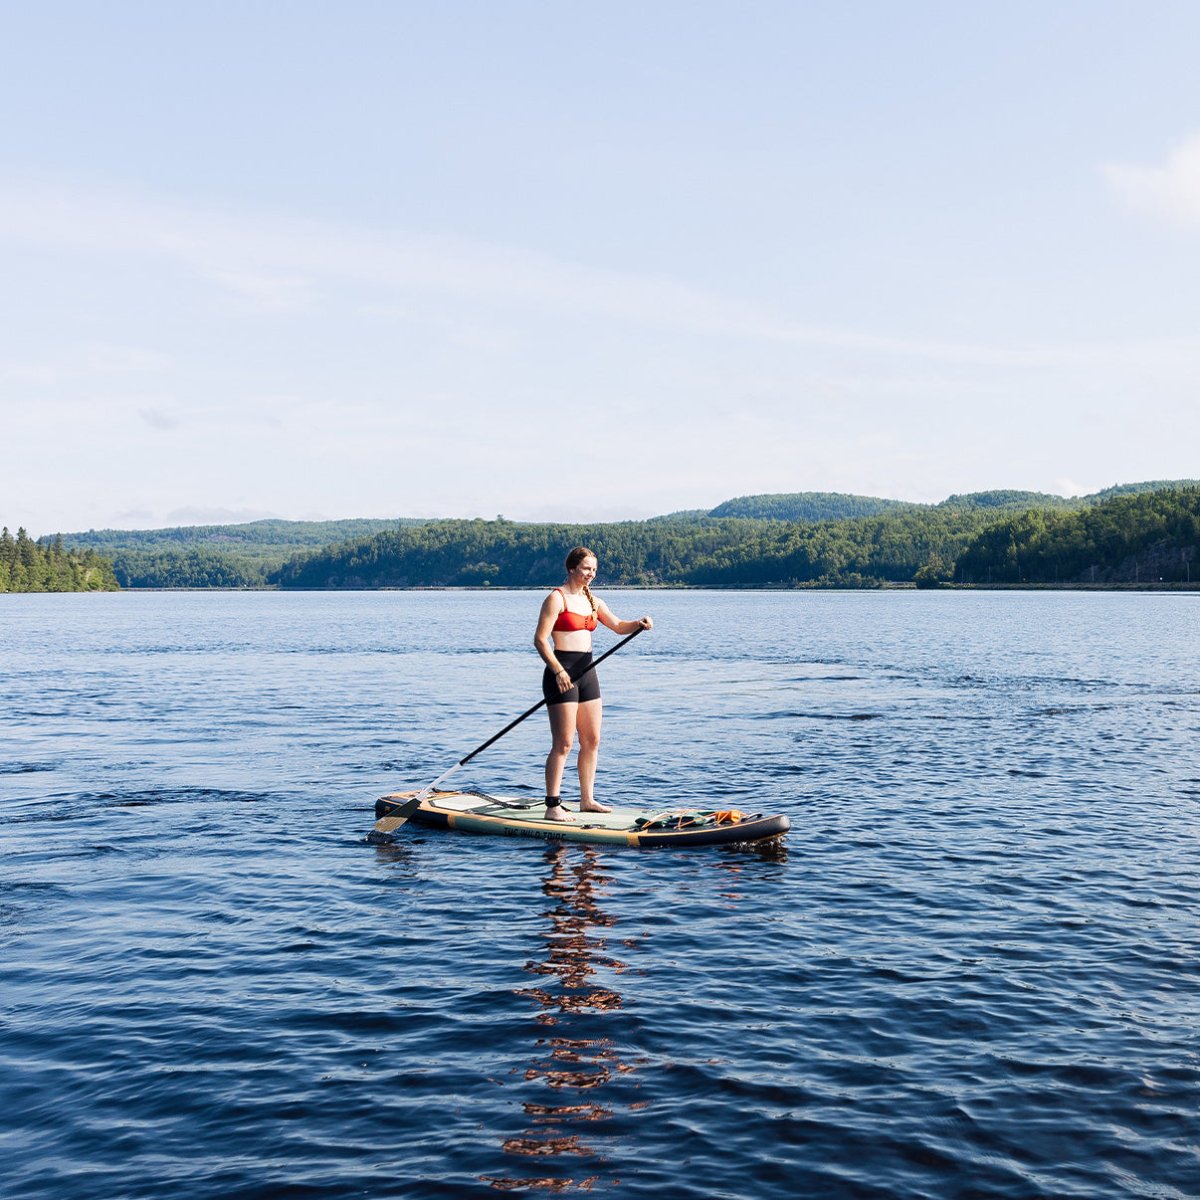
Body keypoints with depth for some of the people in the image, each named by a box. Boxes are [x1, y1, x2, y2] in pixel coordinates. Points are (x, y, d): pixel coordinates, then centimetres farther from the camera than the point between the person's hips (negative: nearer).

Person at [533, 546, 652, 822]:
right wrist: (558, 671, -22)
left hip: (586, 673, 8)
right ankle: (553, 807, -4)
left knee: (592, 741, 11)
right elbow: (540, 639, -14)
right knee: (563, 744, -8)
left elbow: (618, 626, 16)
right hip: (562, 673, -8)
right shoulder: (557, 598, -9)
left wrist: (639, 623, -4)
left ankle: (587, 800, 22)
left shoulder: (592, 601, 15)